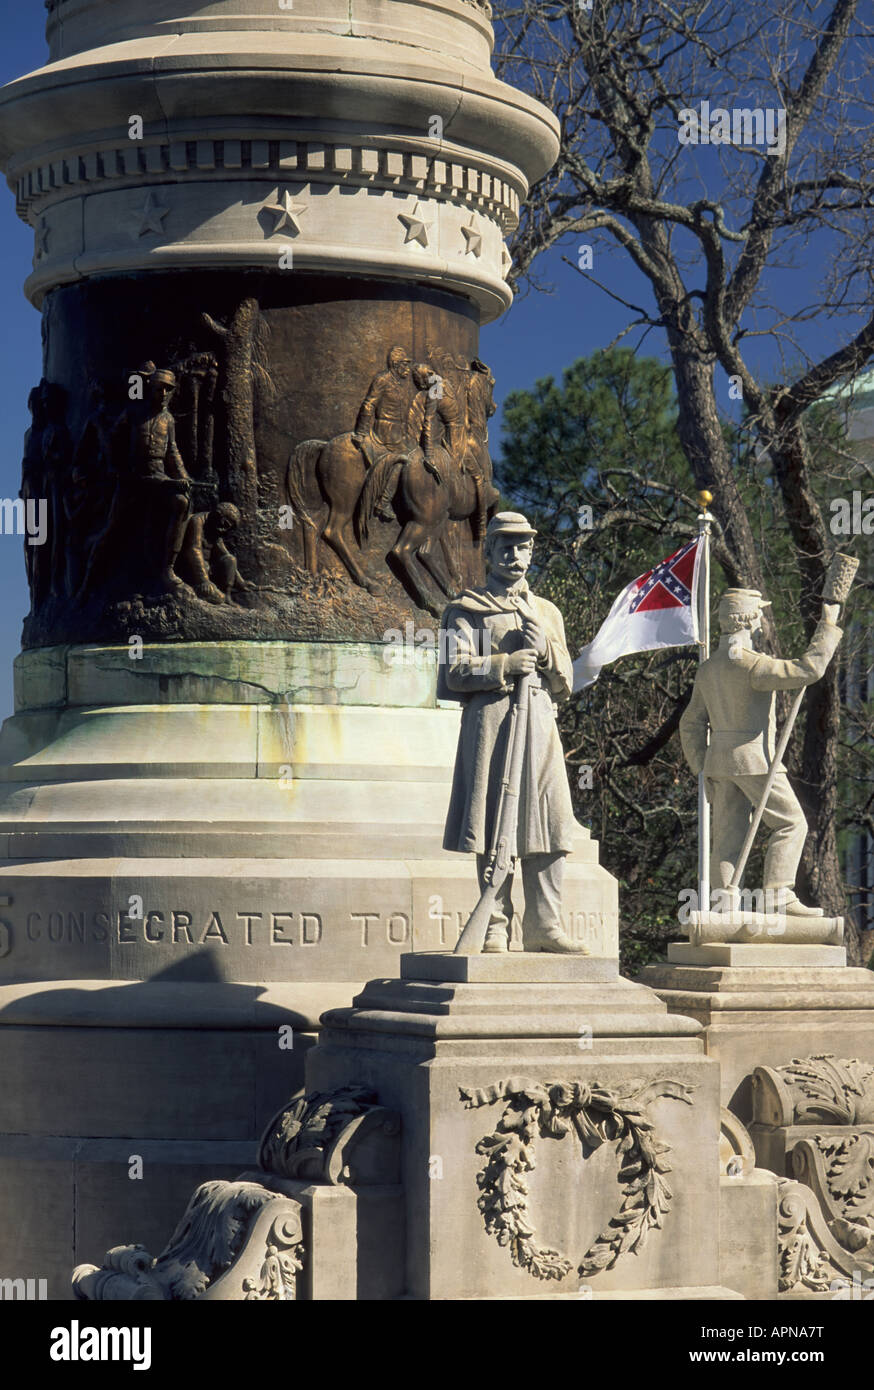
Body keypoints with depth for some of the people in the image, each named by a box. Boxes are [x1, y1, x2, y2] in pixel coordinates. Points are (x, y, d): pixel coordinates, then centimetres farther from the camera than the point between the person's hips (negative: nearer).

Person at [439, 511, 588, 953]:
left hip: (539, 722, 4)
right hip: (489, 721, -4)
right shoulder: (467, 610, 7)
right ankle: (496, 927, -2)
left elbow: (564, 684, 17)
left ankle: (544, 925, 2)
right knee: (494, 825, -6)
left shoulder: (547, 612, 21)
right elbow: (454, 671, -3)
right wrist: (505, 664, -14)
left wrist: (546, 649, -1)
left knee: (548, 823, -2)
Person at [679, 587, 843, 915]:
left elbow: (691, 724, 14)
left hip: (720, 762, 8)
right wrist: (828, 626, -13)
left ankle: (725, 906, 1)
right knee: (790, 823, -1)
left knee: (728, 835, 6)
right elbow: (808, 670, -22)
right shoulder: (751, 665, -15)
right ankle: (779, 897, -9)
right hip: (755, 759, -8)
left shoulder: (707, 669, 11)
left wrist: (703, 770, 17)